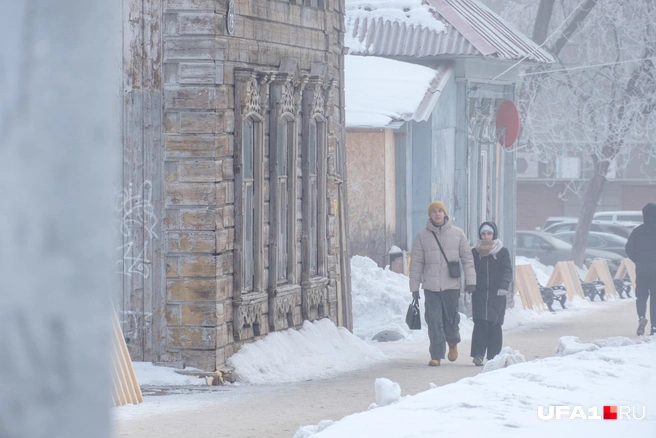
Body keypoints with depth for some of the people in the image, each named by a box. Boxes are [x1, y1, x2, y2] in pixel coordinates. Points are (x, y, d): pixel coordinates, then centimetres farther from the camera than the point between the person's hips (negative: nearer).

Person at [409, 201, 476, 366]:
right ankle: (436, 355, -1)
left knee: (451, 318, 6)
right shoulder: (422, 235, 4)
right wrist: (414, 286, 3)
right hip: (431, 286, 0)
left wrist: (470, 280, -4)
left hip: (451, 285, 0)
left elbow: (467, 258, 5)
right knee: (434, 321, -5)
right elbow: (416, 262, 6)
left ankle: (453, 343, 36)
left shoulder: (457, 233, 4)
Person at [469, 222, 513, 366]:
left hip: (497, 295, -1)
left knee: (495, 325, -1)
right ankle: (478, 355, -16)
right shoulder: (474, 252, 11)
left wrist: (504, 286, -17)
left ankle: (494, 356, 5)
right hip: (479, 294, 1)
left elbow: (507, 270, -2)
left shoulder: (502, 252, 5)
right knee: (480, 323, -12)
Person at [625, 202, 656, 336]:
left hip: (641, 270, 1)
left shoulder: (637, 231, 0)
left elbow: (629, 249, -1)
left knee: (641, 296, 10)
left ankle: (642, 317, -18)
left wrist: (638, 261, 11)